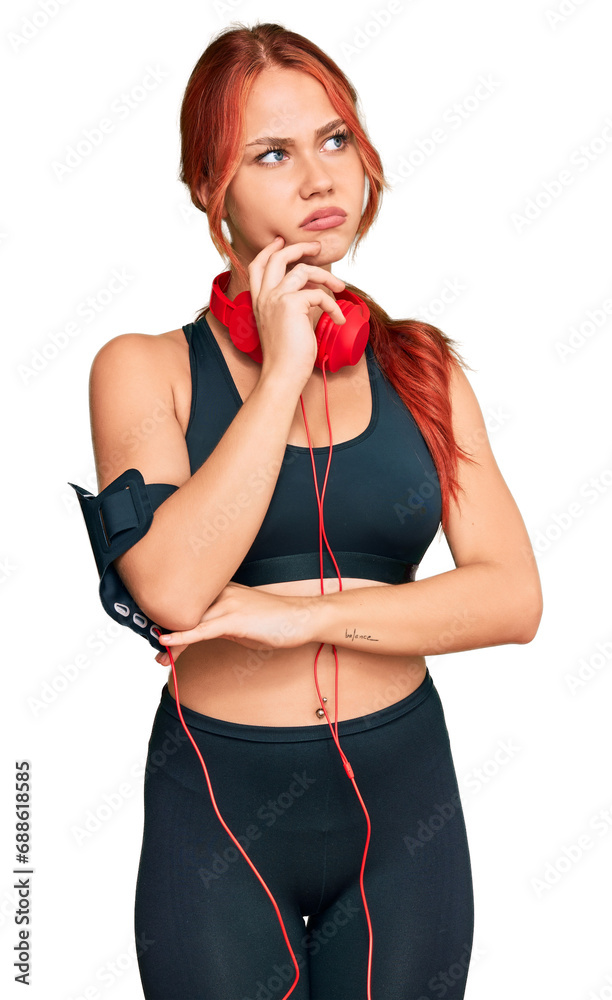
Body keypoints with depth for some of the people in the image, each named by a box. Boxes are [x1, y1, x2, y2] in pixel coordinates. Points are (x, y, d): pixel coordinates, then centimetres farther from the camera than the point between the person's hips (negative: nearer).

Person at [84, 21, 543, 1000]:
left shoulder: (422, 366, 3)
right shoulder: (146, 367, -5)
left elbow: (514, 596, -6)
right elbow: (174, 589, -22)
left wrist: (303, 613, -15)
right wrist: (284, 370, -18)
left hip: (406, 799, 3)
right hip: (218, 810, -2)